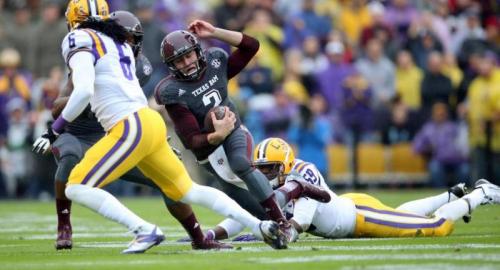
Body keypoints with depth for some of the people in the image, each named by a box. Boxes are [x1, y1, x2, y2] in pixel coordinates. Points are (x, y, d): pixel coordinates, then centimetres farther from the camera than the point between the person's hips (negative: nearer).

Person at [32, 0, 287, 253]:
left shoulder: (80, 40, -3)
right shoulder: (118, 42, 21)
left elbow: (83, 91, -17)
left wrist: (55, 129, -12)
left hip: (131, 128, -8)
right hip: (150, 121, 8)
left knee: (77, 189, -6)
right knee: (189, 191, 18)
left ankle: (145, 231, -17)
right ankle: (262, 226, 13)